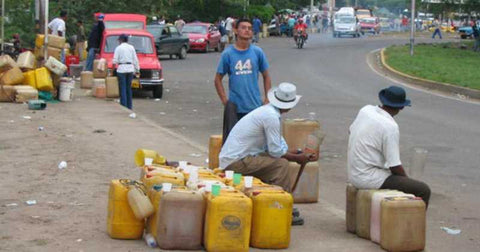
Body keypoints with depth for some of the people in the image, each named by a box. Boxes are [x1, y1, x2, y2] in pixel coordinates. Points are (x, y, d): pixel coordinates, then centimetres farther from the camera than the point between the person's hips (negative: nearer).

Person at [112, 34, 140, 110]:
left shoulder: (118, 48, -3)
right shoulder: (131, 47, 8)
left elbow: (115, 61, -8)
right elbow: (135, 60, 7)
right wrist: (137, 70, 11)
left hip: (121, 69, -4)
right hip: (130, 69, 4)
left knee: (123, 89, -2)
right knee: (129, 88, 12)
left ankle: (124, 106, -6)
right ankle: (129, 106, 12)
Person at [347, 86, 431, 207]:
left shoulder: (366, 110, 0)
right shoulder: (391, 127, -22)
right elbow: (395, 166, -20)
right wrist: (407, 180, 1)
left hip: (353, 174, 9)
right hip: (369, 178, -9)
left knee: (400, 176, 31)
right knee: (423, 190, -8)